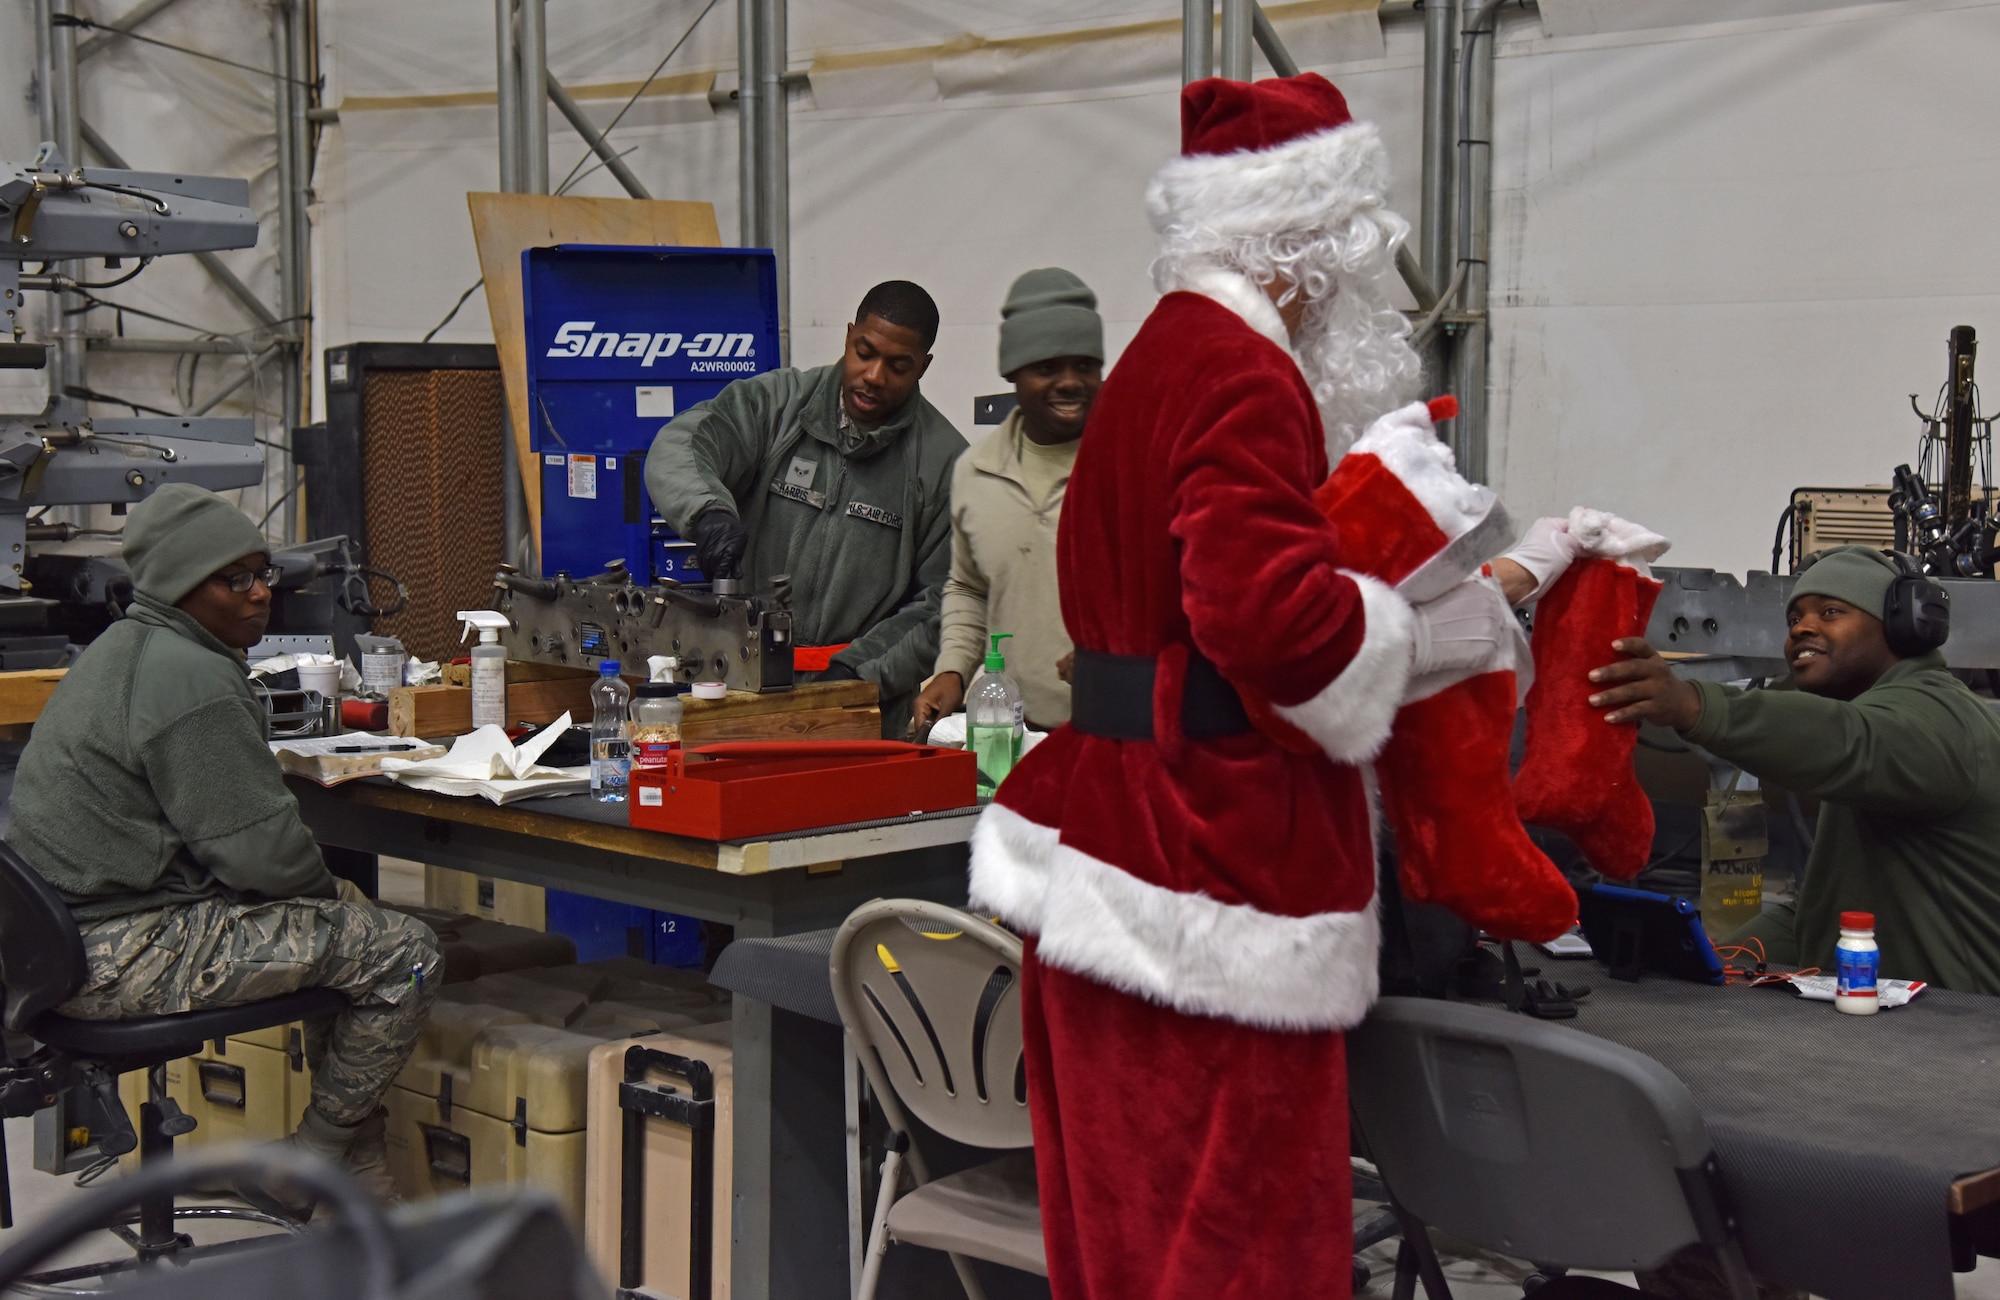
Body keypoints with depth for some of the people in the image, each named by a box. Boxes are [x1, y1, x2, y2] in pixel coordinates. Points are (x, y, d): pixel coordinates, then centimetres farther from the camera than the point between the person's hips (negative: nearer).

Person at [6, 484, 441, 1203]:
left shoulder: (122, 651, 16)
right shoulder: (191, 680, -19)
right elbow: (260, 848, -21)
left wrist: (322, 889, 13)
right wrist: (327, 889, 1)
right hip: (125, 959, -11)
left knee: (346, 930, 25)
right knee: (404, 954, -10)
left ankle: (357, 1166, 28)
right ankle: (312, 1164, 6)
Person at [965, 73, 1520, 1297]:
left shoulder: (1165, 355, 17)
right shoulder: (1243, 378, -16)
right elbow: (1271, 611, -27)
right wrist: (1444, 624, -10)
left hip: (1114, 818, 10)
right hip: (1209, 861, -10)